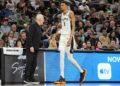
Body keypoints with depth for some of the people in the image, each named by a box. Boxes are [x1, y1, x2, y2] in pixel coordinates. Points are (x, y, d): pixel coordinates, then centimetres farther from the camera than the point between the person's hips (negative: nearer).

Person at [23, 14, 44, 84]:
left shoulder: (39, 27, 16)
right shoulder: (33, 26, -11)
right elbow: (29, 37, -16)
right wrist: (31, 46, -21)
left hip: (35, 48, 9)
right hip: (31, 47, -9)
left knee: (34, 64, 7)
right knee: (29, 62, -9)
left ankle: (31, 78, 10)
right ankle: (26, 78, -6)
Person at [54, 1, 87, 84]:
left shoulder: (70, 13, -7)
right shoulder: (62, 14, 16)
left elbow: (73, 27, -13)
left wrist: (70, 39, -21)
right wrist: (56, 34, 11)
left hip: (69, 37, -7)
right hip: (62, 36, 7)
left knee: (70, 58, -3)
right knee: (61, 57, -4)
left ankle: (82, 71, 19)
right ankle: (62, 78, -5)